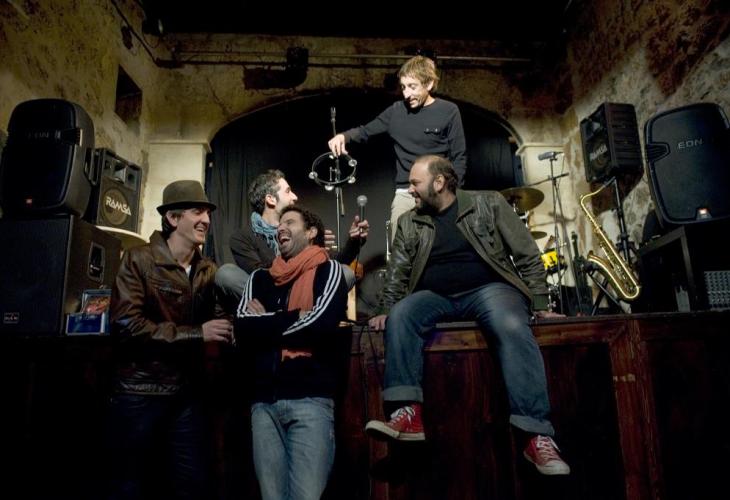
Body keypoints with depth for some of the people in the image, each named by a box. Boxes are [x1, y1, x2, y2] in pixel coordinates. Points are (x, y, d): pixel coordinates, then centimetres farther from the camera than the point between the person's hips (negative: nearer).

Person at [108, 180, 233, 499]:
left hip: (187, 394, 5)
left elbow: (216, 320, 8)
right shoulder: (138, 260, -9)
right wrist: (196, 333, -20)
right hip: (139, 393, -4)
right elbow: (126, 325, -18)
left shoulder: (208, 271, 8)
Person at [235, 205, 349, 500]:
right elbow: (242, 331, 2)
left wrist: (265, 323, -1)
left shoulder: (328, 271, 3)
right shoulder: (260, 279, 16)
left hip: (311, 398, -4)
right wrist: (292, 320, -8)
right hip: (264, 400, 5)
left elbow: (320, 323, -14)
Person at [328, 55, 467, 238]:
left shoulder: (448, 112, -2)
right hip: (405, 194, 2)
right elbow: (366, 131, 14)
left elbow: (459, 158, -1)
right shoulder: (396, 111, 5)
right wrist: (344, 136, -7)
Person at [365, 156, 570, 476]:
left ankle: (537, 435, -31)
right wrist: (385, 310, -2)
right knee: (399, 317, -28)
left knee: (513, 327, -34)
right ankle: (409, 414, -29)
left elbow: (527, 256, 3)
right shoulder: (409, 223, 13)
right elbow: (397, 273, 12)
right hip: (435, 297, 3)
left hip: (489, 288, -2)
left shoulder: (488, 203, 4)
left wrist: (540, 305, -2)